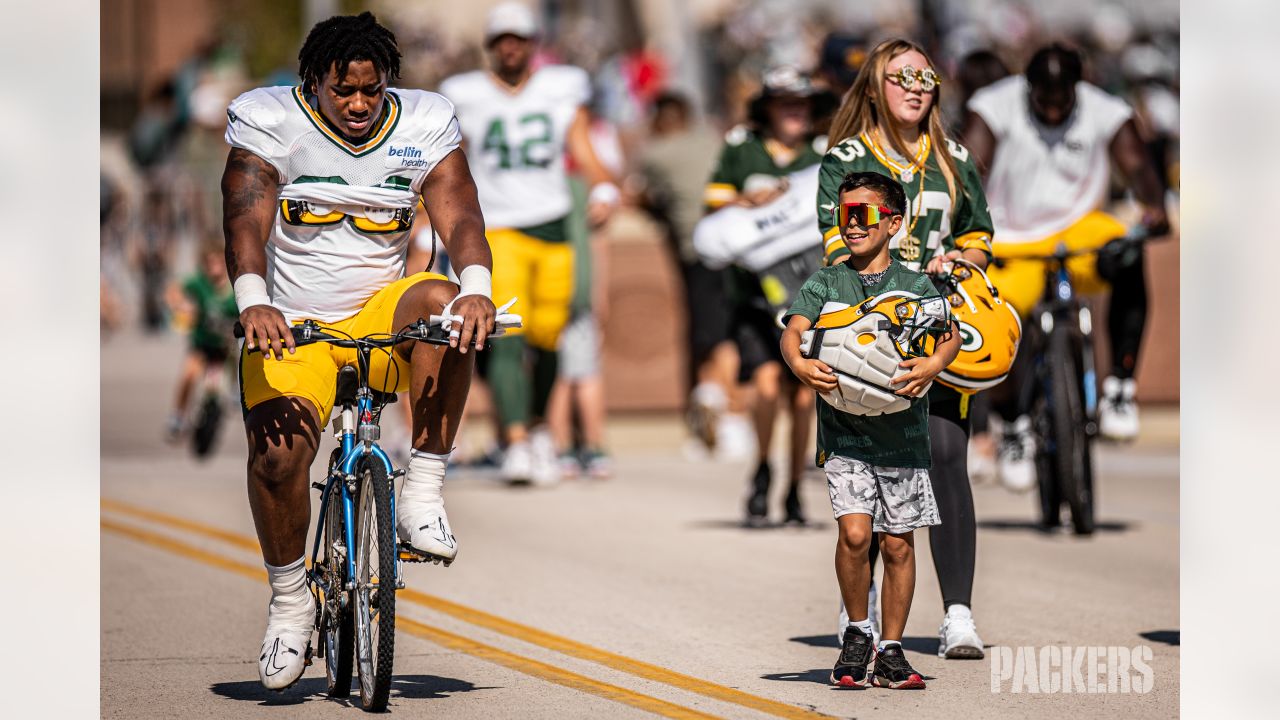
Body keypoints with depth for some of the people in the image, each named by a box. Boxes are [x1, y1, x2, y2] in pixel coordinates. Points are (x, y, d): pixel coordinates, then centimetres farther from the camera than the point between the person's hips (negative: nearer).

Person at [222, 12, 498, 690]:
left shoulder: (423, 126, 0)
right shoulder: (269, 123, -7)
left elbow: (459, 216, -12)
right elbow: (246, 220, -20)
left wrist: (476, 288, -33)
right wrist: (253, 302, -39)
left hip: (381, 317, 2)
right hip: (291, 327, -2)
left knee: (440, 302, -33)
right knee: (277, 453, -25)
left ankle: (422, 492, -22)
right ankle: (289, 599, 1)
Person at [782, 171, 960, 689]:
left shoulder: (914, 285, 5)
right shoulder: (825, 284, 6)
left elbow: (951, 334, -7)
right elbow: (794, 329, -9)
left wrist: (935, 364, -29)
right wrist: (799, 363, -31)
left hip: (901, 431, 1)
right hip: (844, 430, -1)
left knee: (897, 543, 4)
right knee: (854, 533, -15)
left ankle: (891, 651, 15)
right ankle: (857, 632, 7)